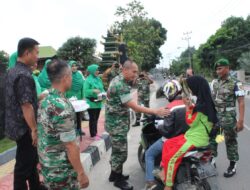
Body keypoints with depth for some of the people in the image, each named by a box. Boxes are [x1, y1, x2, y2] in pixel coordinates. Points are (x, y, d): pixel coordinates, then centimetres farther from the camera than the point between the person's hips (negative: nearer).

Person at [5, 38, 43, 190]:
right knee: (24, 164, 5)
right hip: (25, 128, -10)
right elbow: (26, 106, -25)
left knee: (32, 159, 23)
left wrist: (39, 97, 19)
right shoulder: (24, 75, -23)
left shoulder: (12, 71, 8)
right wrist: (34, 129, -19)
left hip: (17, 125, 10)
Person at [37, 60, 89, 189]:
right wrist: (81, 173, -16)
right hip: (61, 170, -8)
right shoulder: (62, 107, -26)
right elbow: (70, 146, -24)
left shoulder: (44, 101, 1)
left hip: (46, 165, 8)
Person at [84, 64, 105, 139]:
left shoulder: (99, 79, 10)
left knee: (96, 118, 14)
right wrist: (93, 91, -28)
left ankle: (95, 132, 25)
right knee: (92, 118, -1)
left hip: (98, 102, 7)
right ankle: (93, 134, 7)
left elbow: (102, 89, 15)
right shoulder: (88, 80, -11)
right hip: (91, 102, -7)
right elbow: (85, 91, -16)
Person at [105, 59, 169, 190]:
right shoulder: (120, 85, -25)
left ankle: (114, 174, 35)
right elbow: (135, 107, -28)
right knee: (121, 152, 1)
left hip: (117, 122, 10)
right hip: (117, 124, -10)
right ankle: (118, 180, 18)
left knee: (117, 150, 20)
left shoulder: (118, 80, 7)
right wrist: (156, 111, -28)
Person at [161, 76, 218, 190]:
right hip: (193, 135, 10)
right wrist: (190, 106, 4)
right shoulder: (205, 102, 8)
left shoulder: (201, 105, -22)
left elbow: (191, 123, -17)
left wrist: (187, 107, -11)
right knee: (167, 144, 14)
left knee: (170, 158, -11)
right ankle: (164, 170, 21)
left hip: (196, 140, -10)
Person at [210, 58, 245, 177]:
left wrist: (240, 120, -18)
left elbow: (241, 103, -12)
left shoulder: (235, 84, -11)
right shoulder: (214, 82, 6)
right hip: (214, 115, 5)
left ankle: (232, 165, 20)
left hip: (228, 116, -5)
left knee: (230, 141, 7)